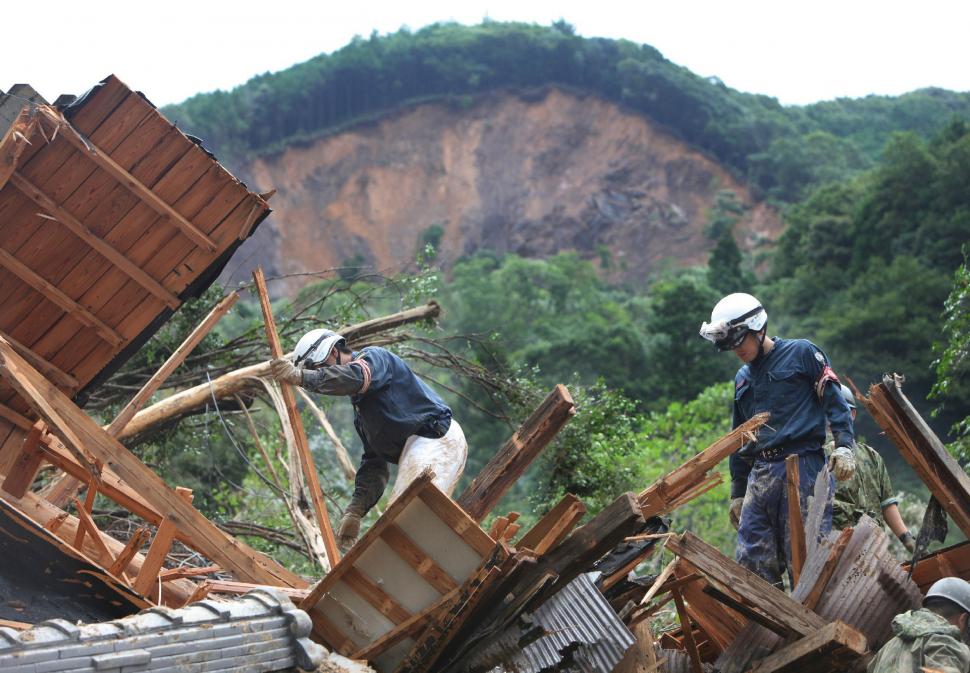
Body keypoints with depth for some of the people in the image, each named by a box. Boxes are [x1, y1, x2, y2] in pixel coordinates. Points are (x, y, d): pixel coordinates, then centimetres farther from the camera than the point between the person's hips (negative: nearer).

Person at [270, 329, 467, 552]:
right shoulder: (359, 408, 28)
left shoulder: (374, 357, 3)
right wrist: (355, 511, 13)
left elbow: (355, 377, -24)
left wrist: (301, 376, -26)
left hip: (436, 440, -10)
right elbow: (373, 463, 24)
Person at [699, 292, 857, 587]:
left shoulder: (801, 353, 4)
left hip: (802, 468, -6)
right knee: (751, 563, 0)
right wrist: (737, 493, 25)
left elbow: (835, 402, -1)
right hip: (759, 474, 6)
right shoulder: (743, 378, 23)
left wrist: (843, 446, -15)